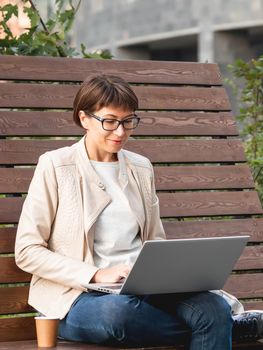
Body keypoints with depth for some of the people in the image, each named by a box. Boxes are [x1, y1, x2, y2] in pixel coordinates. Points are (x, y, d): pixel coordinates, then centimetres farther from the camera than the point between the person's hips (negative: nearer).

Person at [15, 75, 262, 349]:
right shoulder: (55, 166, 0)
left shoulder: (141, 168, 16)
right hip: (78, 296, -4)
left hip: (142, 290, 4)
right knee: (118, 310, -40)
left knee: (216, 308, -27)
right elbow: (27, 252, -4)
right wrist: (96, 274, -15)